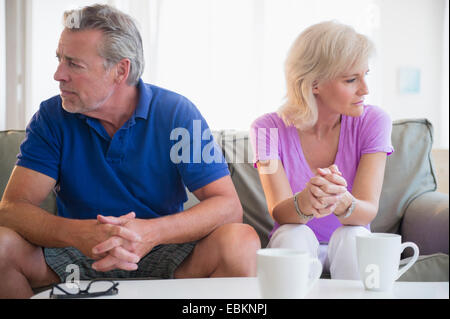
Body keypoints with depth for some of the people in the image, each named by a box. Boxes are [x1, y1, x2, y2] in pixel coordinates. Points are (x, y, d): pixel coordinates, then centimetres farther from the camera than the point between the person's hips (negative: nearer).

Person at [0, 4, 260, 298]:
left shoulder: (176, 112, -10)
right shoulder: (52, 117, -5)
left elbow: (228, 206, -17)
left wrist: (151, 232, -35)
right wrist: (79, 233, -37)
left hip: (163, 254, -1)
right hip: (78, 255, 1)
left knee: (241, 241, -29)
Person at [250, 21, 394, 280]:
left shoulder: (373, 122, -12)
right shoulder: (269, 129, -13)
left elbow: (369, 210, -21)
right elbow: (279, 212, -22)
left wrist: (341, 202, -45)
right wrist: (304, 203, -47)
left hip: (351, 249, 1)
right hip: (292, 248, 0)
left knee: (352, 235, -31)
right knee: (294, 234, -32)